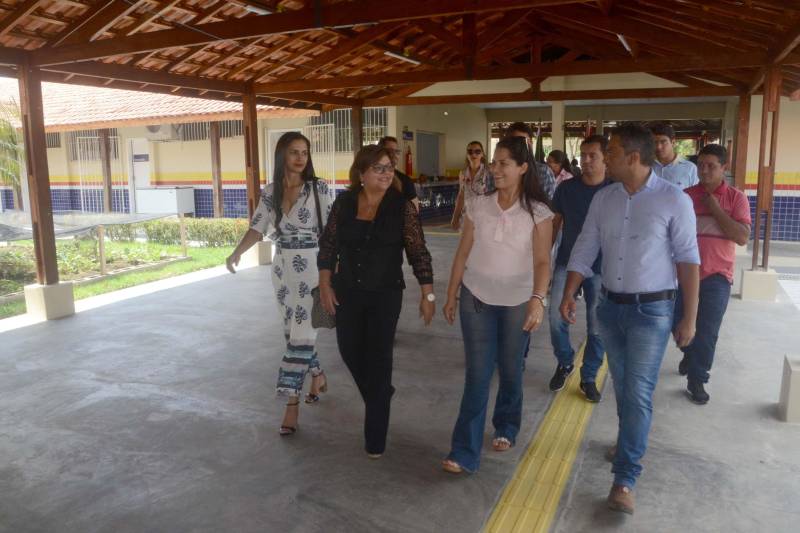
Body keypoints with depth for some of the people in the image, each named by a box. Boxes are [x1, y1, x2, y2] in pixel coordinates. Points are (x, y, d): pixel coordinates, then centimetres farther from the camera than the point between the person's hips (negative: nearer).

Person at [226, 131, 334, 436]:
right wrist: (237, 252, -15)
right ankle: (318, 377, 38)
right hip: (282, 267, 5)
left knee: (301, 333, -6)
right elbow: (257, 228, 3)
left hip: (312, 266, -5)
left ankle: (293, 403, 1)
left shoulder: (319, 188, -6)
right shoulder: (270, 192, 6)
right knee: (292, 330, 15)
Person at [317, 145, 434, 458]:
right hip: (347, 292, 3)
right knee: (350, 351, 14)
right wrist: (325, 285, -1)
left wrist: (427, 294, -9)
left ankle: (375, 438, 16)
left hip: (385, 294, -3)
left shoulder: (402, 207, -9)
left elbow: (418, 253, -8)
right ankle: (379, 397, 46)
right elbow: (328, 245, 4)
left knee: (378, 358, 1)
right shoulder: (344, 203, -2)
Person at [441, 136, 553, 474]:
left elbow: (542, 261, -13)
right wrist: (451, 296, 5)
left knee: (509, 369, 14)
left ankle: (506, 428, 39)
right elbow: (462, 254, 3)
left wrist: (538, 300, -27)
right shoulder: (477, 206, -1)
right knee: (477, 373, 0)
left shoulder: (538, 212, -7)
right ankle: (465, 452, 4)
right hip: (476, 298, 1)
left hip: (517, 302, -1)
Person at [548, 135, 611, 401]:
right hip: (566, 264, 1)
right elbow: (555, 224, 9)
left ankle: (589, 377, 22)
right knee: (556, 317, -7)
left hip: (601, 269, -1)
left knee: (596, 327, 5)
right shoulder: (566, 187, 1)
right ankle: (564, 362, 20)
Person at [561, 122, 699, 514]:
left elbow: (688, 260, -8)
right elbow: (584, 250, 4)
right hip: (610, 306, 5)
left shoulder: (673, 200, -11)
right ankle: (631, 440, 44)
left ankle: (624, 479, 6)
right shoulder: (603, 199, 3)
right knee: (621, 386, 19)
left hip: (651, 311, -5)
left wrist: (689, 318, -9)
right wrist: (568, 295, -7)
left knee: (638, 393, -4)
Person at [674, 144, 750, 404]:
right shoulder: (686, 194, 0)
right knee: (679, 324, 12)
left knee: (707, 332, 0)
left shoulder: (736, 198, -3)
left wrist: (715, 209, -16)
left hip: (716, 276, -2)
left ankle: (696, 380, 15)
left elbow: (743, 237, -14)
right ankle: (691, 355, 43)